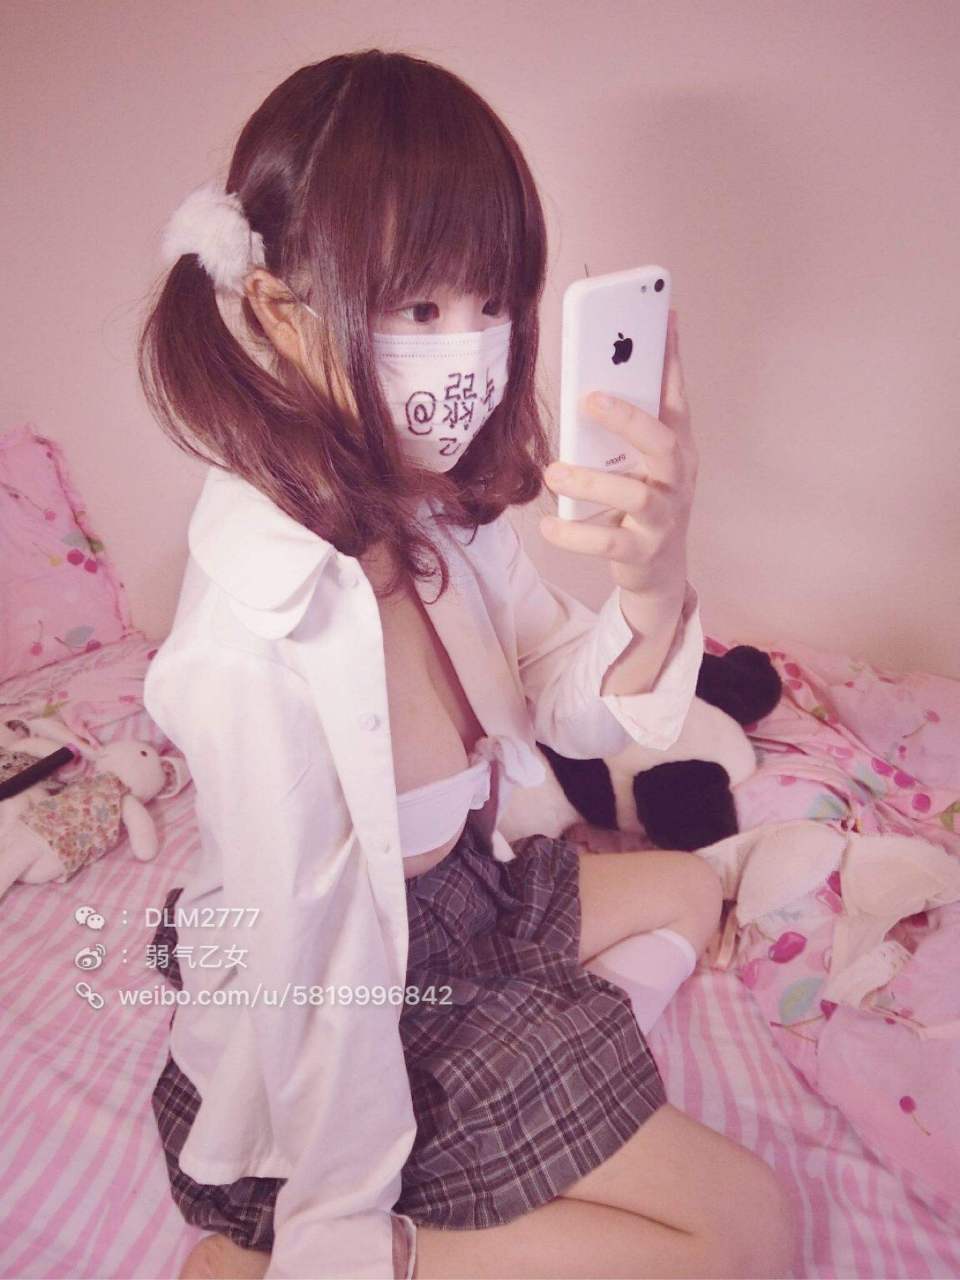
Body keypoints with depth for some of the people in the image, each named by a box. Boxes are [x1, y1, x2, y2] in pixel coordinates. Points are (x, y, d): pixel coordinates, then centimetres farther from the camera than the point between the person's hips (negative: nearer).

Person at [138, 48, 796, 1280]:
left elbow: (579, 714, -4)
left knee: (686, 885, 25)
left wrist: (651, 586, -26)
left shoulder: (441, 508, -11)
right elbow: (307, 961, -26)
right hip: (363, 1026, -7)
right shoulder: (258, 637, -35)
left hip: (460, 896, 8)